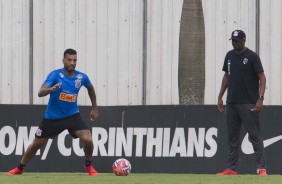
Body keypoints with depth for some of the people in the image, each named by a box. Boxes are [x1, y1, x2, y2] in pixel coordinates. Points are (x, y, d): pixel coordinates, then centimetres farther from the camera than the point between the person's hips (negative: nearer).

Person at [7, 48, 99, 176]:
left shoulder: (81, 77, -7)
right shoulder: (55, 75, -18)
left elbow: (90, 88, 17)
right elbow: (40, 93, -30)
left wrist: (94, 108, 19)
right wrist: (51, 89, -50)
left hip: (72, 115, 2)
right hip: (52, 117, -2)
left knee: (87, 139, -18)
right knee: (37, 143, 9)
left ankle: (89, 166, 9)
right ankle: (20, 169, 30)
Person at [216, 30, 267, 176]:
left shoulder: (252, 57, -7)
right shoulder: (229, 56, 12)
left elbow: (262, 78, -9)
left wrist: (260, 99, -19)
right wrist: (220, 97, 16)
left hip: (248, 104, -7)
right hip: (231, 103, 7)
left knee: (255, 136, -8)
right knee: (232, 136, 9)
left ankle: (261, 168, -10)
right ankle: (231, 168, 13)